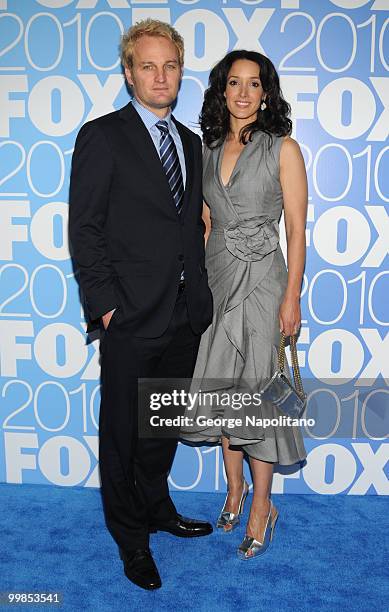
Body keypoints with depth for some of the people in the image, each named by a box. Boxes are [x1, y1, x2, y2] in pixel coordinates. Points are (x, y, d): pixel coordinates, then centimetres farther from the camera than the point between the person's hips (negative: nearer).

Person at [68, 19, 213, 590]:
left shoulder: (191, 141, 14)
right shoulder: (102, 136, -6)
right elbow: (84, 229, -10)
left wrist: (199, 290, 8)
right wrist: (106, 303, -15)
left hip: (185, 315, 6)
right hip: (131, 317, -6)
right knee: (122, 431, 10)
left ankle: (157, 508, 42)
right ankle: (130, 536, 30)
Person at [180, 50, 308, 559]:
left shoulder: (283, 148, -4)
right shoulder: (208, 150, 10)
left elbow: (296, 229, -6)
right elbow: (206, 223, 13)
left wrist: (292, 298, -10)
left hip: (261, 279, -4)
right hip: (215, 278, 5)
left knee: (257, 388, 0)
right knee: (221, 386, 9)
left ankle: (261, 506, 19)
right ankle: (235, 488, 31)